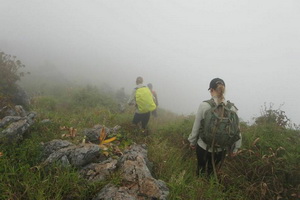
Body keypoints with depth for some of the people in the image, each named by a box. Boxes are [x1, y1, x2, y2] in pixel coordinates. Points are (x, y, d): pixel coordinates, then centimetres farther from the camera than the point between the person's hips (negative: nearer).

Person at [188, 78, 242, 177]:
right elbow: (237, 130, -4)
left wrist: (192, 141, 8)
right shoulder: (232, 108, -10)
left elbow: (196, 127, -9)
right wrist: (234, 149, 10)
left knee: (202, 172, 21)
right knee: (212, 172, 25)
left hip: (204, 147, -2)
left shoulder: (204, 105, -17)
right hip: (221, 149, 2)